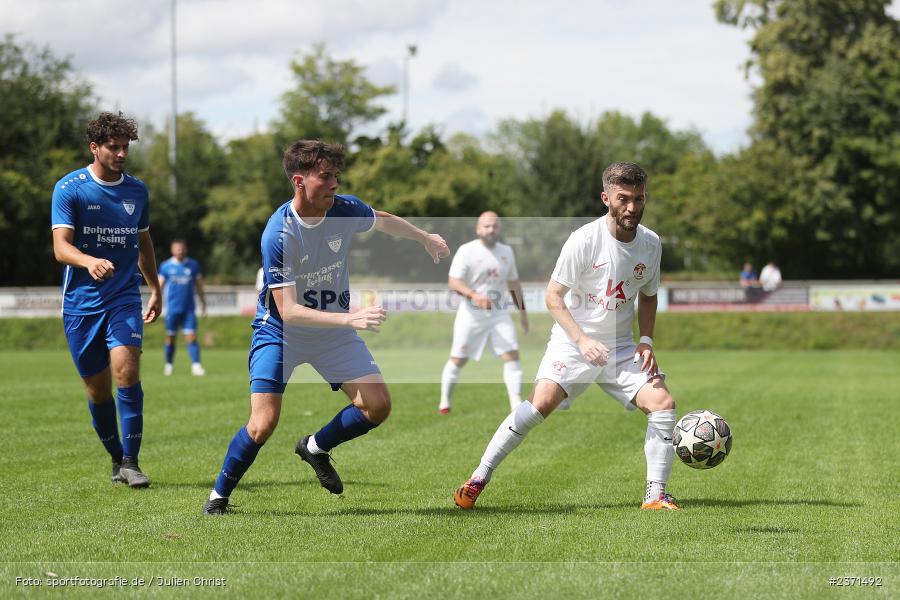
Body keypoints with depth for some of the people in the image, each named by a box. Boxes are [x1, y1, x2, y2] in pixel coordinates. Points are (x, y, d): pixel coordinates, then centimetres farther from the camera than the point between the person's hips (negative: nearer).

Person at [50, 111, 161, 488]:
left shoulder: (137, 191, 9)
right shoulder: (69, 189, -5)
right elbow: (61, 247, -15)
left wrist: (155, 291, 25)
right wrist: (89, 261, -35)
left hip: (125, 298, 2)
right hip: (82, 302, -2)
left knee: (126, 372, -18)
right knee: (97, 389, 4)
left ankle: (130, 462, -14)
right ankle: (117, 459, 23)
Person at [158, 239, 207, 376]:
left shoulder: (194, 265, 6)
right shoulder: (166, 266, 3)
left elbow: (199, 286, 13)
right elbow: (159, 286, 6)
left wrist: (203, 304, 12)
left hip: (189, 309, 0)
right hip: (172, 309, 0)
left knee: (191, 337, -9)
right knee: (170, 337, 6)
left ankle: (196, 365, -11)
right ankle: (168, 365, 20)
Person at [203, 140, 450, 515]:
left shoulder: (346, 210, -14)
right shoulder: (277, 234, -29)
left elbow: (384, 220, 12)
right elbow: (288, 310, -31)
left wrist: (426, 239, 26)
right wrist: (349, 318, -40)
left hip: (333, 332, 5)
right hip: (280, 332, -5)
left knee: (378, 406, -6)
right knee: (263, 425, -16)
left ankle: (316, 447, 21)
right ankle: (219, 495, 9)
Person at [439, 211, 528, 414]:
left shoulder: (506, 251, 6)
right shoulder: (467, 251, -11)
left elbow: (513, 282, 18)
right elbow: (453, 281, -21)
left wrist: (522, 310, 18)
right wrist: (475, 296, -36)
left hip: (499, 314, 4)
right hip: (471, 314, -4)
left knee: (512, 355, -11)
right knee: (458, 360, 4)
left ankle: (517, 406, -12)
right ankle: (444, 403, 22)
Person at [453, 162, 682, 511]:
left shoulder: (650, 243, 1)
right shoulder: (585, 239, -15)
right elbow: (553, 297, -11)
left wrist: (646, 341, 1)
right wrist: (583, 340, -21)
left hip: (621, 348, 5)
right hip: (572, 341, -5)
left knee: (663, 403, -13)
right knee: (541, 403, -24)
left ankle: (655, 496, -1)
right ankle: (478, 480, -11)